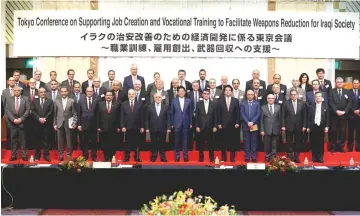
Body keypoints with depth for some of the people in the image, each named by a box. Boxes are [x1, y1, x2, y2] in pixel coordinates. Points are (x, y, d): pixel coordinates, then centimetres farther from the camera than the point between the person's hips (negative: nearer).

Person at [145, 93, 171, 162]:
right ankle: (153, 157, 16)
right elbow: (147, 118, 3)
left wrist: (168, 128, -4)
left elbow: (168, 118, 2)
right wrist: (147, 128, -2)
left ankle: (163, 157, 15)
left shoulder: (166, 106, 3)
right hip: (153, 129, 0)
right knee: (154, 144, 7)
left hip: (163, 129, 0)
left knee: (162, 143, 6)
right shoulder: (149, 107, 3)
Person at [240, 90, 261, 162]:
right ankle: (247, 157, 6)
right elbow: (242, 114, -1)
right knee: (246, 142, 2)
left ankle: (254, 157, 6)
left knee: (254, 142, 2)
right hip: (245, 126, 0)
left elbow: (258, 114, -1)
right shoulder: (242, 103, 7)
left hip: (254, 126, 0)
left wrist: (252, 122, -13)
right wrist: (247, 123, -12)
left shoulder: (257, 103, 8)